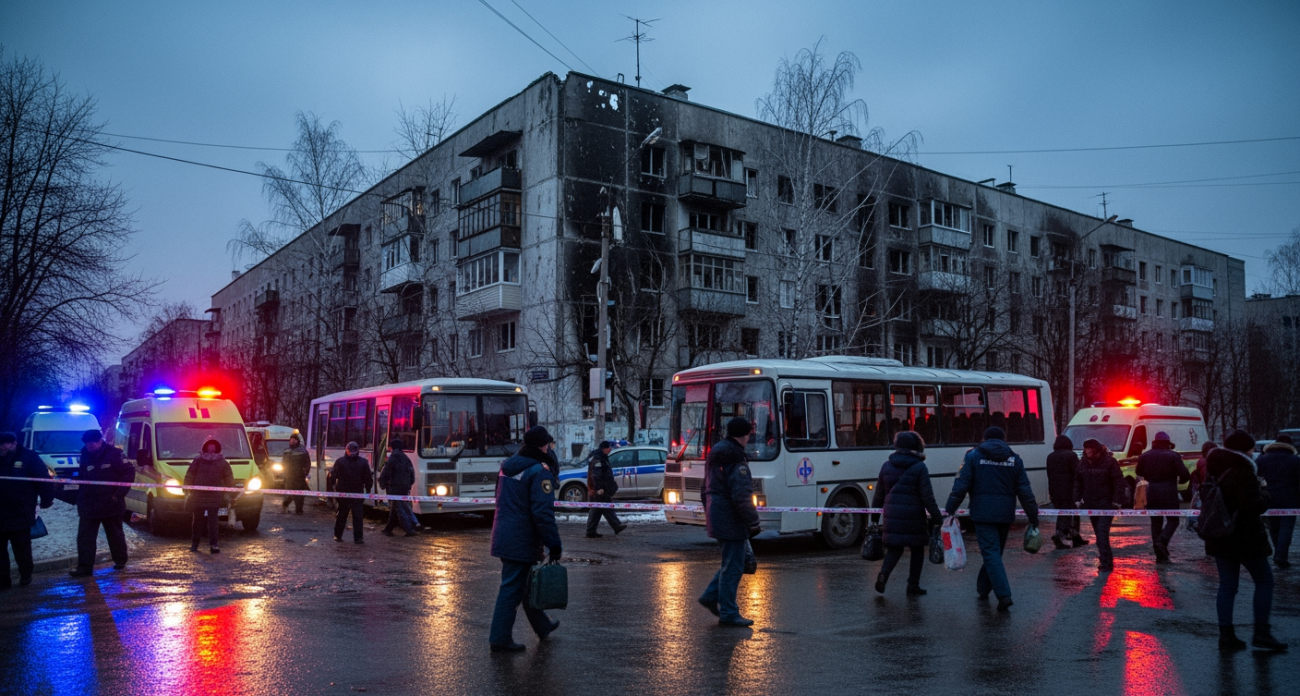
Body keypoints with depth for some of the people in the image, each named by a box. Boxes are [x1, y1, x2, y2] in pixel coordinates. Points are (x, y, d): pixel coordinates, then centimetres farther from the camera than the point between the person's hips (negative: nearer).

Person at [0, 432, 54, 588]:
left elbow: (44, 478, -6)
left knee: (22, 549, 8)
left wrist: (46, 500, -8)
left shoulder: (28, 457, -6)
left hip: (20, 515, -4)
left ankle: (25, 575, 24)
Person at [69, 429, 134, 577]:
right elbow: (81, 478, 13)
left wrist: (119, 493, -15)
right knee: (84, 537, -1)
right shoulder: (85, 456, 3)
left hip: (111, 504, -4)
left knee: (115, 534, 13)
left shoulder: (114, 454, -12)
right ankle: (84, 567, 3)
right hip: (89, 504, 4)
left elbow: (129, 472, -12)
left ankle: (120, 561, 28)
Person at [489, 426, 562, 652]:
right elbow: (543, 512, -21)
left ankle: (542, 626, 35)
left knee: (524, 582, 20)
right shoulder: (539, 471, -17)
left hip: (503, 537, 9)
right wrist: (554, 544, -17)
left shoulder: (507, 466, 10)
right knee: (512, 587, -2)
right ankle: (500, 639, 4)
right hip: (522, 540, -9)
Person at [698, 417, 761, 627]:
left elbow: (706, 491, 21)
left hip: (717, 519, 10)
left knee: (731, 562, 21)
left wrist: (710, 515, 28)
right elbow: (742, 497, -22)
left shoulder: (715, 455, 13)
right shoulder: (736, 461, -18)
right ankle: (728, 614, 4)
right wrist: (753, 523, -16)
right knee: (733, 566, -2)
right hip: (731, 521, -10)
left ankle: (711, 595, 20)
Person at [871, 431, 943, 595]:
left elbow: (879, 493, 11)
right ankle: (913, 585, 14)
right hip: (913, 515, -3)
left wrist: (874, 515, 20)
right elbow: (927, 496, -9)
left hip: (892, 514, 3)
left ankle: (883, 574, -12)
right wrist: (937, 517, -4)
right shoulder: (919, 467, -6)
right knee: (917, 548, 12)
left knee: (894, 547, 12)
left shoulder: (887, 466, 6)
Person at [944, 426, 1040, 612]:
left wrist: (950, 509, -3)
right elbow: (1025, 492, 6)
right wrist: (1033, 517, 10)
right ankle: (983, 587, 32)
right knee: (995, 551, 19)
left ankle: (1004, 595, -18)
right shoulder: (1014, 459, 8)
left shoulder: (974, 456, 0)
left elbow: (961, 485, -7)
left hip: (983, 513, -4)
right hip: (1005, 514, 4)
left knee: (990, 552, -5)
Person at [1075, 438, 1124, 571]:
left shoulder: (1109, 461, -10)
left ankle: (1106, 562, -14)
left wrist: (1117, 501, -14)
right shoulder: (1083, 463, 6)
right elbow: (1077, 482, 11)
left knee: (1102, 532, -14)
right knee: (1099, 533, 11)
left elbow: (1118, 482, -10)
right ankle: (1106, 558, 22)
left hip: (1106, 504, -6)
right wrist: (1078, 499, 4)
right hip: (1090, 504, 6)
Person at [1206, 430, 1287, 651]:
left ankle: (1226, 635, 8)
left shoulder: (1215, 470, 9)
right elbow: (1254, 505, -24)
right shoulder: (1242, 471, -18)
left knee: (1227, 585, 9)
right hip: (1244, 537, -8)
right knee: (1264, 581, 8)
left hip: (1219, 537, 8)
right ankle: (1261, 633, 7)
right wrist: (1264, 493, -4)